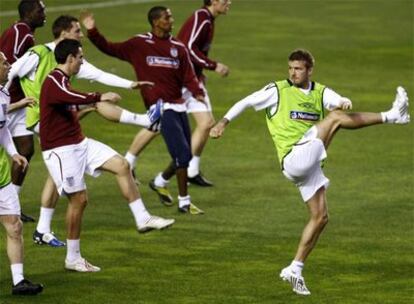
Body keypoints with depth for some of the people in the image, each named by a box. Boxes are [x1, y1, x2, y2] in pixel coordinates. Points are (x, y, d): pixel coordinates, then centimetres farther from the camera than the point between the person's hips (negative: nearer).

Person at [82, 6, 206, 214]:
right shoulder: (139, 45, -1)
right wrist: (92, 32, -9)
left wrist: (197, 92, -16)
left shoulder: (178, 47, 10)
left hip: (179, 105, 6)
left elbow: (188, 76, 3)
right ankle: (184, 202, -2)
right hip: (160, 107, -6)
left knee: (184, 156, 9)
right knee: (182, 154, -12)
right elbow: (110, 49, 4)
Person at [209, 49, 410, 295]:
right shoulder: (278, 91, 3)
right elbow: (247, 102, 4)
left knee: (320, 217, 4)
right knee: (336, 117, -15)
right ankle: (392, 116, -23)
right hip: (294, 158, -6)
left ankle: (295, 270, 9)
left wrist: (345, 103, -32)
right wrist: (224, 122, -8)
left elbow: (340, 102, -7)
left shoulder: (321, 93, 12)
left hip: (311, 164, 6)